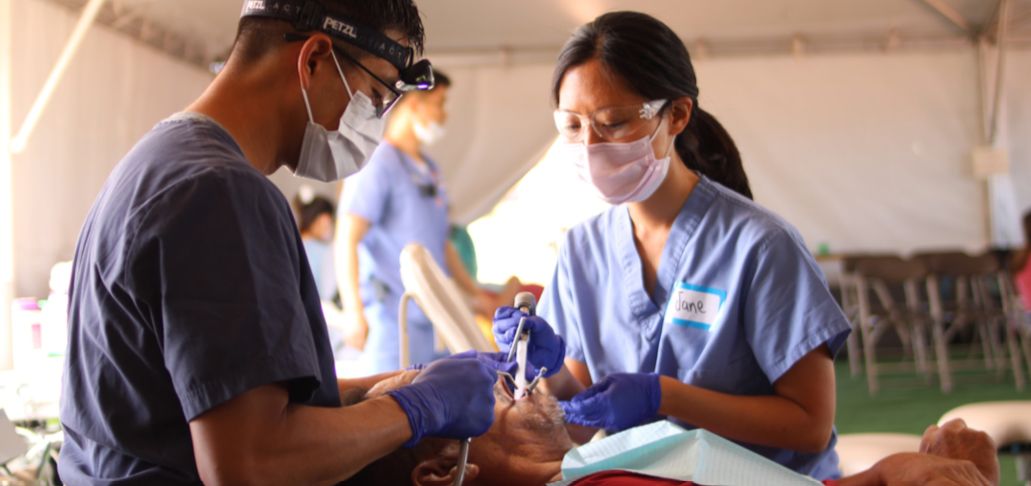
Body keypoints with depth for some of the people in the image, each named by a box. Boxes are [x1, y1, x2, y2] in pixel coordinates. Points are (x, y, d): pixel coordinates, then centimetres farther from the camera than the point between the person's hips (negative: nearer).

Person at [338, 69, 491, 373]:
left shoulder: (429, 169, 20)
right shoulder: (377, 163, -8)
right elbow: (346, 242, -15)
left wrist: (476, 294, 26)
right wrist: (354, 312, -25)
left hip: (433, 321, 9)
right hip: (393, 319, -8)